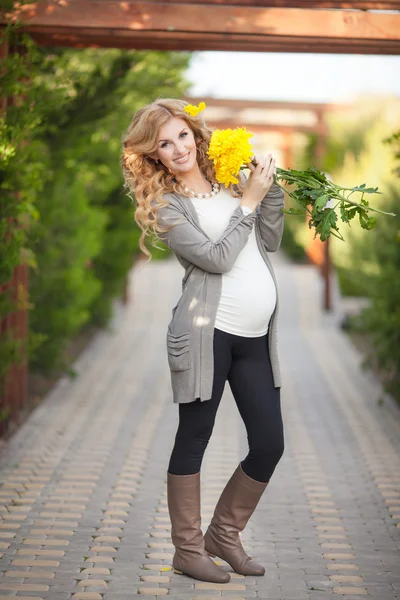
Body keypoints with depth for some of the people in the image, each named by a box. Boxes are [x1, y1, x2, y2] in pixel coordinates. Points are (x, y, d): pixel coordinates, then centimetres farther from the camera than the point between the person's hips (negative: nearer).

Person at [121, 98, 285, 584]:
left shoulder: (228, 180, 14)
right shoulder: (164, 203, -2)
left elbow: (269, 242, 12)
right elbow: (217, 258, -12)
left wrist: (270, 187, 2)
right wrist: (249, 201, -7)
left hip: (256, 336, 6)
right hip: (207, 330, -6)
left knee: (269, 445, 5)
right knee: (193, 438, 4)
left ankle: (224, 535, 23)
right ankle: (188, 549, 16)